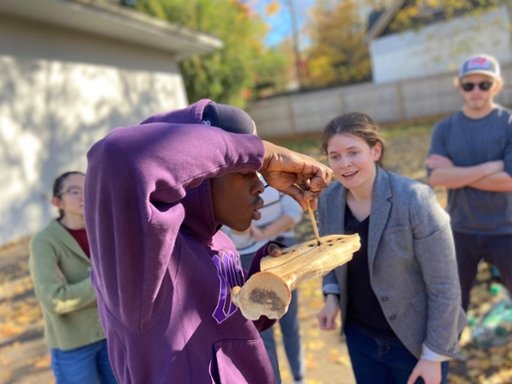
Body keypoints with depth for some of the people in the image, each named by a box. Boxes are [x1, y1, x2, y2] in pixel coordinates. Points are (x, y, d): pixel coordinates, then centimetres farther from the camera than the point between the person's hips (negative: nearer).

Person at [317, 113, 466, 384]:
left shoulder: (414, 200, -23)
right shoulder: (328, 200, -10)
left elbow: (444, 285, -17)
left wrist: (434, 355, -12)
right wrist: (332, 294, -7)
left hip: (416, 339, -4)